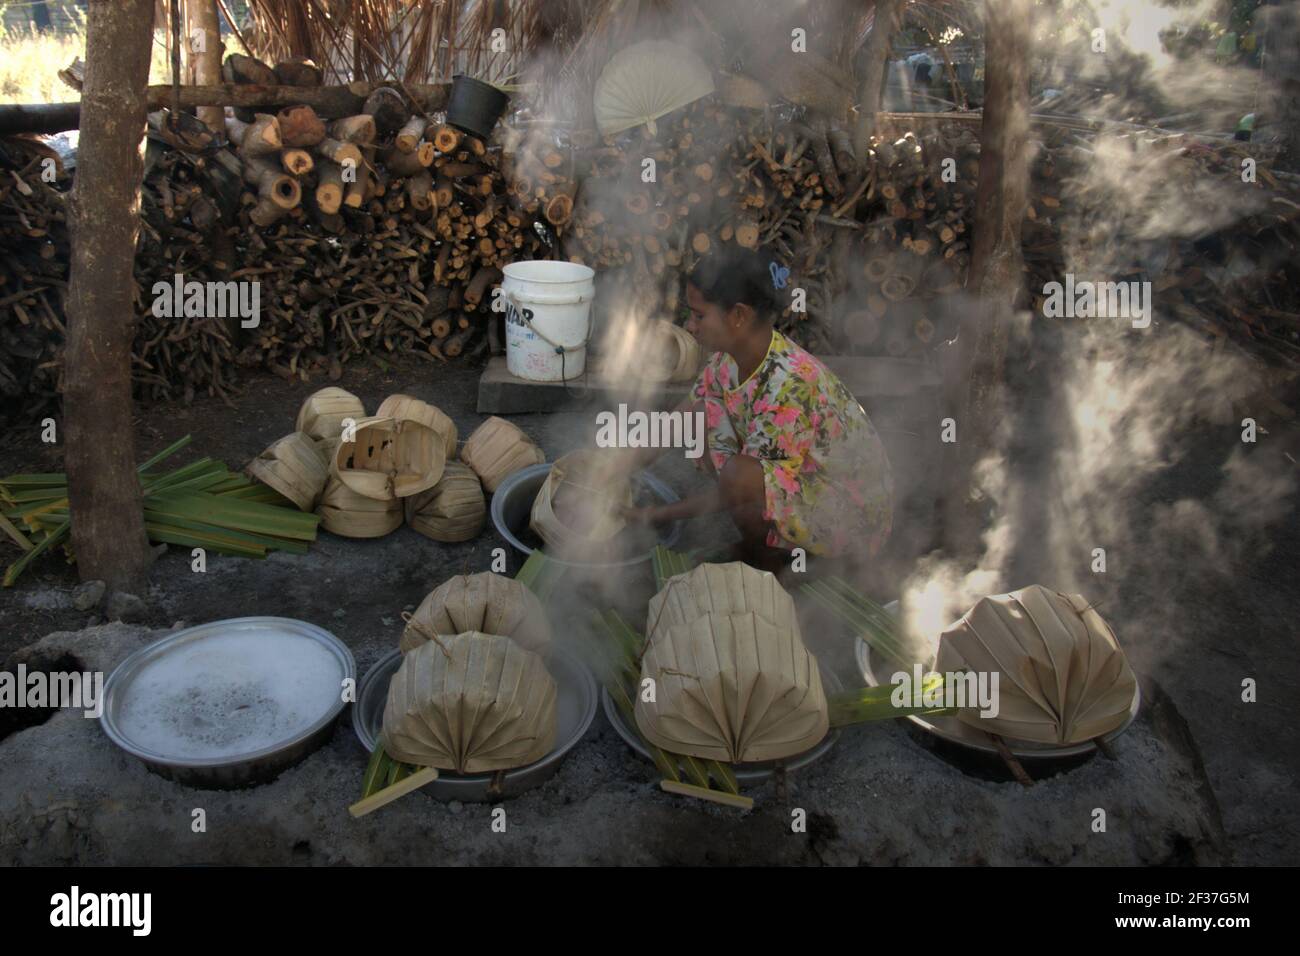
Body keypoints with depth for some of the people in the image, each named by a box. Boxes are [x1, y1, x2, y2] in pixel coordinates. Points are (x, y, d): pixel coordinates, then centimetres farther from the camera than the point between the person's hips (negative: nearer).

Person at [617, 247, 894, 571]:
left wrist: (661, 515, -17)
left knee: (740, 475, -33)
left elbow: (739, 485, -26)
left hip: (851, 509, -8)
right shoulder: (730, 357, -8)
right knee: (702, 415, -3)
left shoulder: (790, 387, -33)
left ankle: (766, 561, -1)